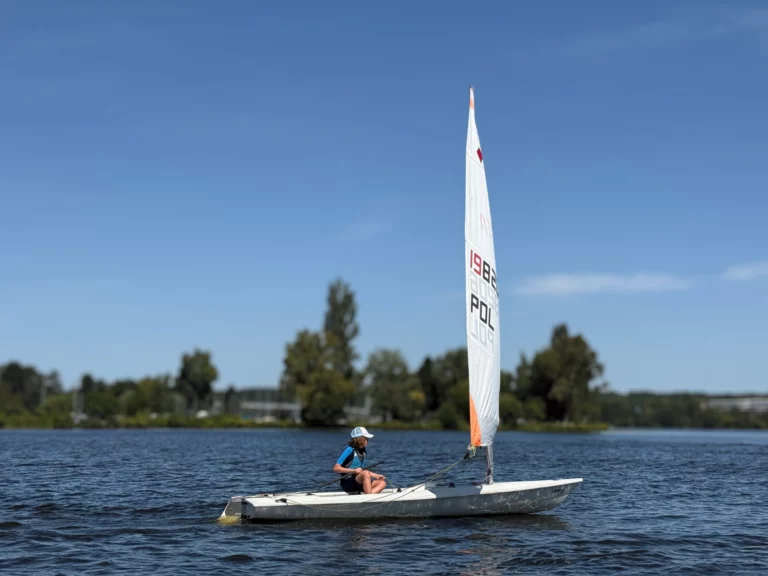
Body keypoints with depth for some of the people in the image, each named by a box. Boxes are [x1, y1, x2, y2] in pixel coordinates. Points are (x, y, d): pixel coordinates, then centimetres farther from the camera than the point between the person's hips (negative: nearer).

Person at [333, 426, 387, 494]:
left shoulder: (362, 451, 12)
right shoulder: (349, 450, -12)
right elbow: (336, 468, -16)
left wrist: (377, 476, 9)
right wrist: (354, 471, -23)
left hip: (358, 482, 8)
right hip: (347, 483, -8)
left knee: (382, 482, -9)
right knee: (366, 473, -32)